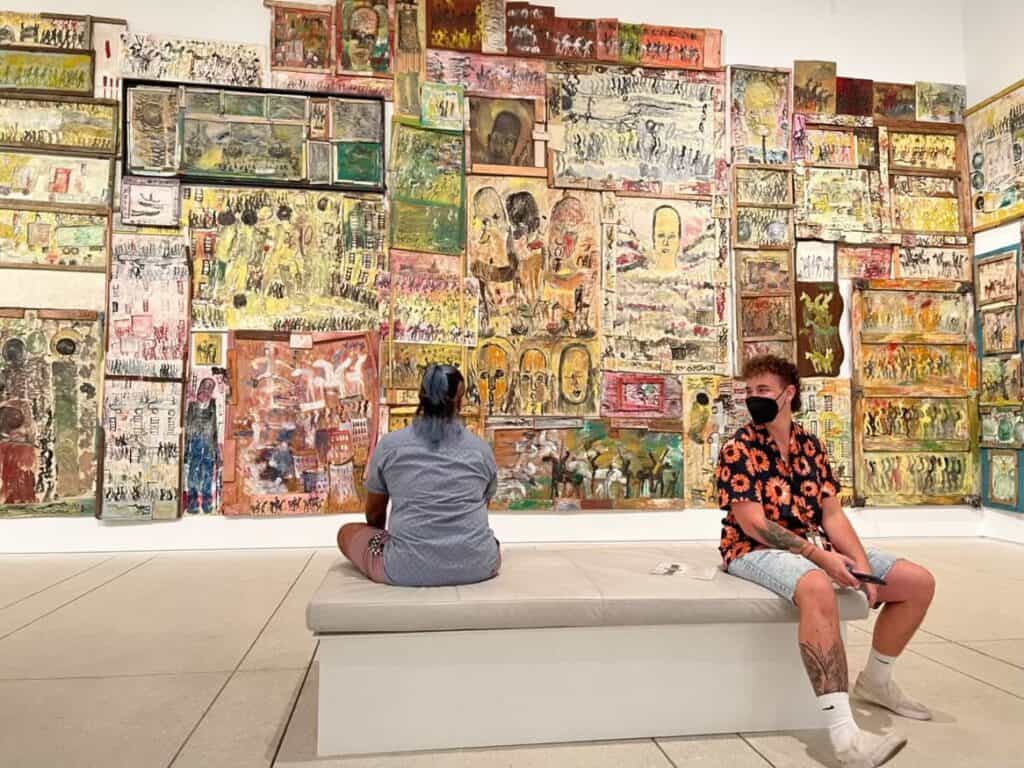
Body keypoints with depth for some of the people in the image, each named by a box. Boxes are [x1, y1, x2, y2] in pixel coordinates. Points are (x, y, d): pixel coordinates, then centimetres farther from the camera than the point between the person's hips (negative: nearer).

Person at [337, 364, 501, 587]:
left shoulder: (389, 445, 2)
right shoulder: (481, 448, 7)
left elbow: (374, 513, 15)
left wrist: (380, 539, 36)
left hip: (408, 568, -3)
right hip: (477, 566, 3)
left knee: (347, 532, 21)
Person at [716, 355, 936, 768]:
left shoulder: (810, 445, 9)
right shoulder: (738, 450, -11)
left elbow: (832, 513, 4)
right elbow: (752, 524, -18)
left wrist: (861, 563, -12)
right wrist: (819, 556, -24)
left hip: (816, 545, 8)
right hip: (756, 550, -7)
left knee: (919, 582, 4)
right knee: (817, 587, -41)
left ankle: (876, 681, 23)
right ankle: (844, 734, -40)